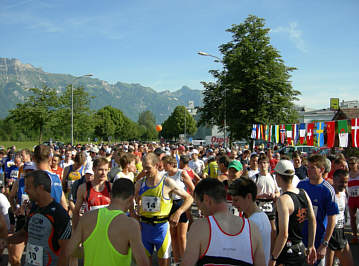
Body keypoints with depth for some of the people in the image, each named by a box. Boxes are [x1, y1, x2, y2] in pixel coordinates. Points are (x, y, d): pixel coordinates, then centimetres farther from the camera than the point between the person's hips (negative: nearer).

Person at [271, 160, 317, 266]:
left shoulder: (283, 200, -21)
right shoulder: (303, 193, 1)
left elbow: (284, 234, -25)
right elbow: (313, 221, 9)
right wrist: (311, 246, 18)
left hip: (287, 253, -8)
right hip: (301, 250, 8)